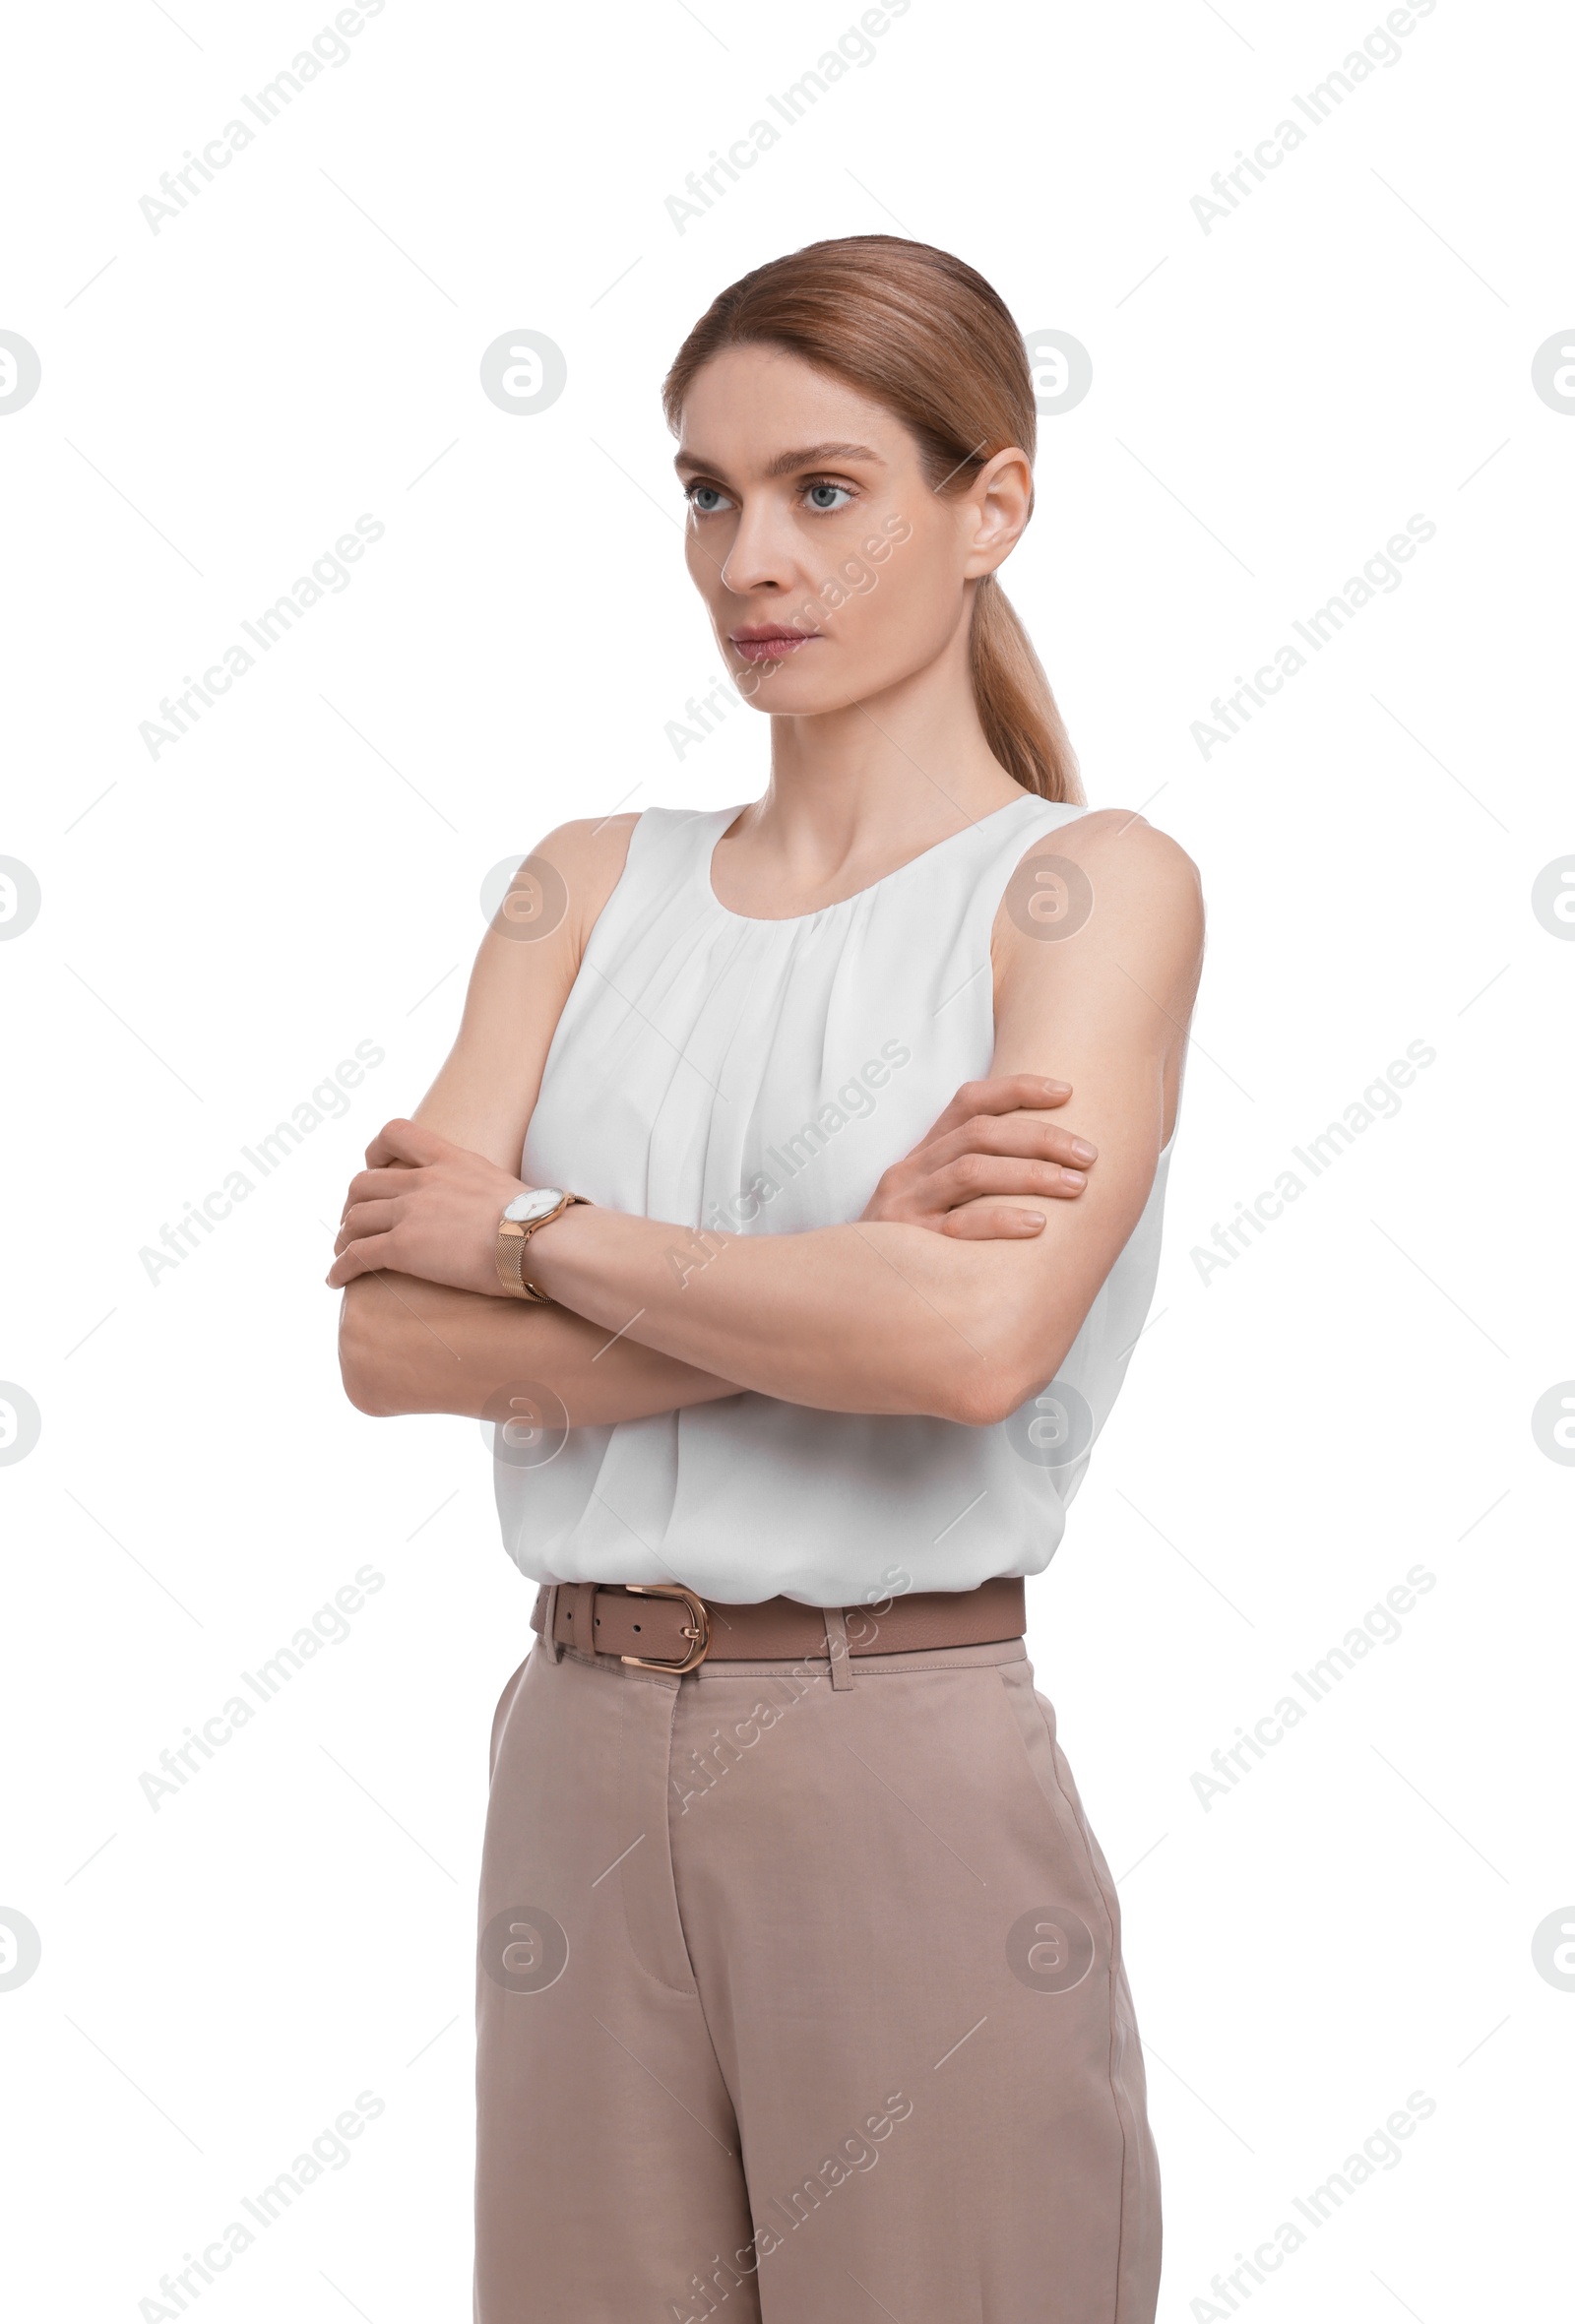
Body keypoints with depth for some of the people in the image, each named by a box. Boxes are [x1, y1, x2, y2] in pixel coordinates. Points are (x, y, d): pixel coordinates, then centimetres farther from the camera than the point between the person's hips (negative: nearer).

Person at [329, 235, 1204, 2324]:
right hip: (581, 1763, 4)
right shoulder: (591, 887, 10)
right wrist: (856, 1265, -13)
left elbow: (974, 1341, -20)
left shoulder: (1091, 885, -3)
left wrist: (536, 1232, -8)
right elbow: (391, 1339, -3)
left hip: (913, 1779, -4)